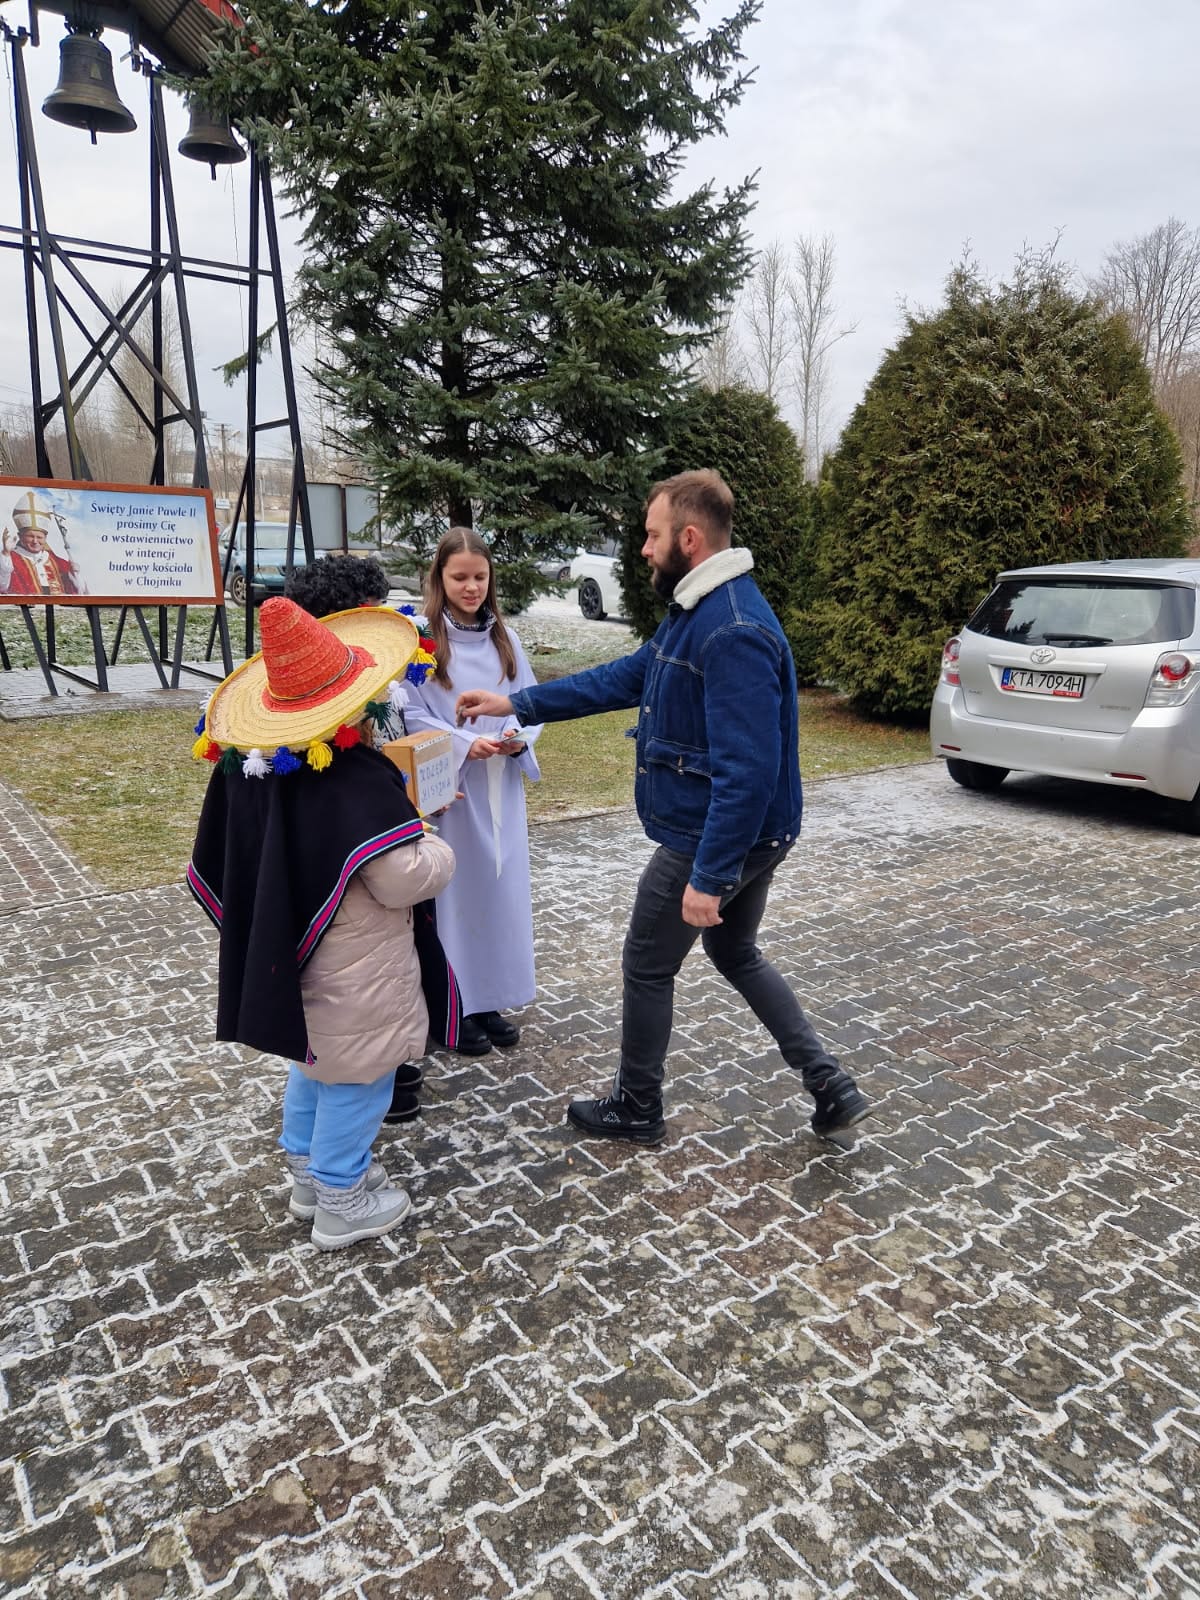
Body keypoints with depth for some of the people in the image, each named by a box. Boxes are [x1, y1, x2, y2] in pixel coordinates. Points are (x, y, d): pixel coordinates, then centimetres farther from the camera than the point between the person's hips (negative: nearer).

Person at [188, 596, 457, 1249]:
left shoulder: (248, 758, -5)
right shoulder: (356, 779, -30)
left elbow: (221, 860, 7)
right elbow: (405, 879, -28)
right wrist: (438, 846, -8)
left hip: (287, 950, 8)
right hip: (351, 968, -8)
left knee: (313, 1061, 27)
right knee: (356, 1077, 11)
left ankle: (307, 1171, 44)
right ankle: (341, 1204, 27)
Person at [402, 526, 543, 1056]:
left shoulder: (503, 637, 9)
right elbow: (411, 715, -11)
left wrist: (520, 737, -12)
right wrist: (464, 745, -23)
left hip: (501, 788, 5)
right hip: (448, 787, -5)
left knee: (501, 887, 11)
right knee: (455, 889, 2)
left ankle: (491, 1000, 26)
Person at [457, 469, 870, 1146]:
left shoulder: (734, 632, -26)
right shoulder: (696, 611, 7)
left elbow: (748, 771, -30)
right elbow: (623, 679, 15)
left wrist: (709, 876, -27)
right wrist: (516, 704, 14)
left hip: (709, 841, -10)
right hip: (753, 837, 10)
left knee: (648, 967, 10)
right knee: (736, 955, 25)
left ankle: (637, 1111, 31)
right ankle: (833, 1088, 26)